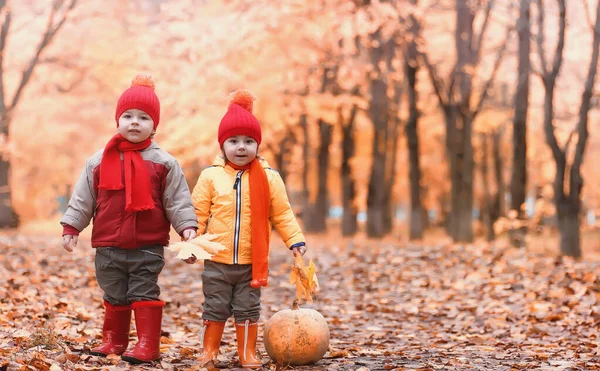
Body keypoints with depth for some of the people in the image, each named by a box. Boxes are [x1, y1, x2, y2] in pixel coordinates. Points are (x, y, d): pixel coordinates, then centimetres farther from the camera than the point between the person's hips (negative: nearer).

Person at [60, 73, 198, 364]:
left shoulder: (164, 163, -2)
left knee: (145, 294, -2)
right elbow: (82, 199, 8)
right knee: (114, 296, 13)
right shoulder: (99, 161, 3)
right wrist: (70, 227, 4)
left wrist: (187, 227, -14)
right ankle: (114, 341, 25)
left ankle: (148, 345, 2)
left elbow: (177, 201, -3)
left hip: (148, 247, -3)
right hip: (108, 246, 3)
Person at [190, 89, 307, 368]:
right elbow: (198, 212, 1)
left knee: (247, 310, 9)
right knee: (215, 308, 10)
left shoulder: (269, 178, -1)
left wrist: (295, 240, -5)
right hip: (217, 260, 0)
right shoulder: (211, 176, -3)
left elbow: (282, 214, 3)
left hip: (252, 262, 0)